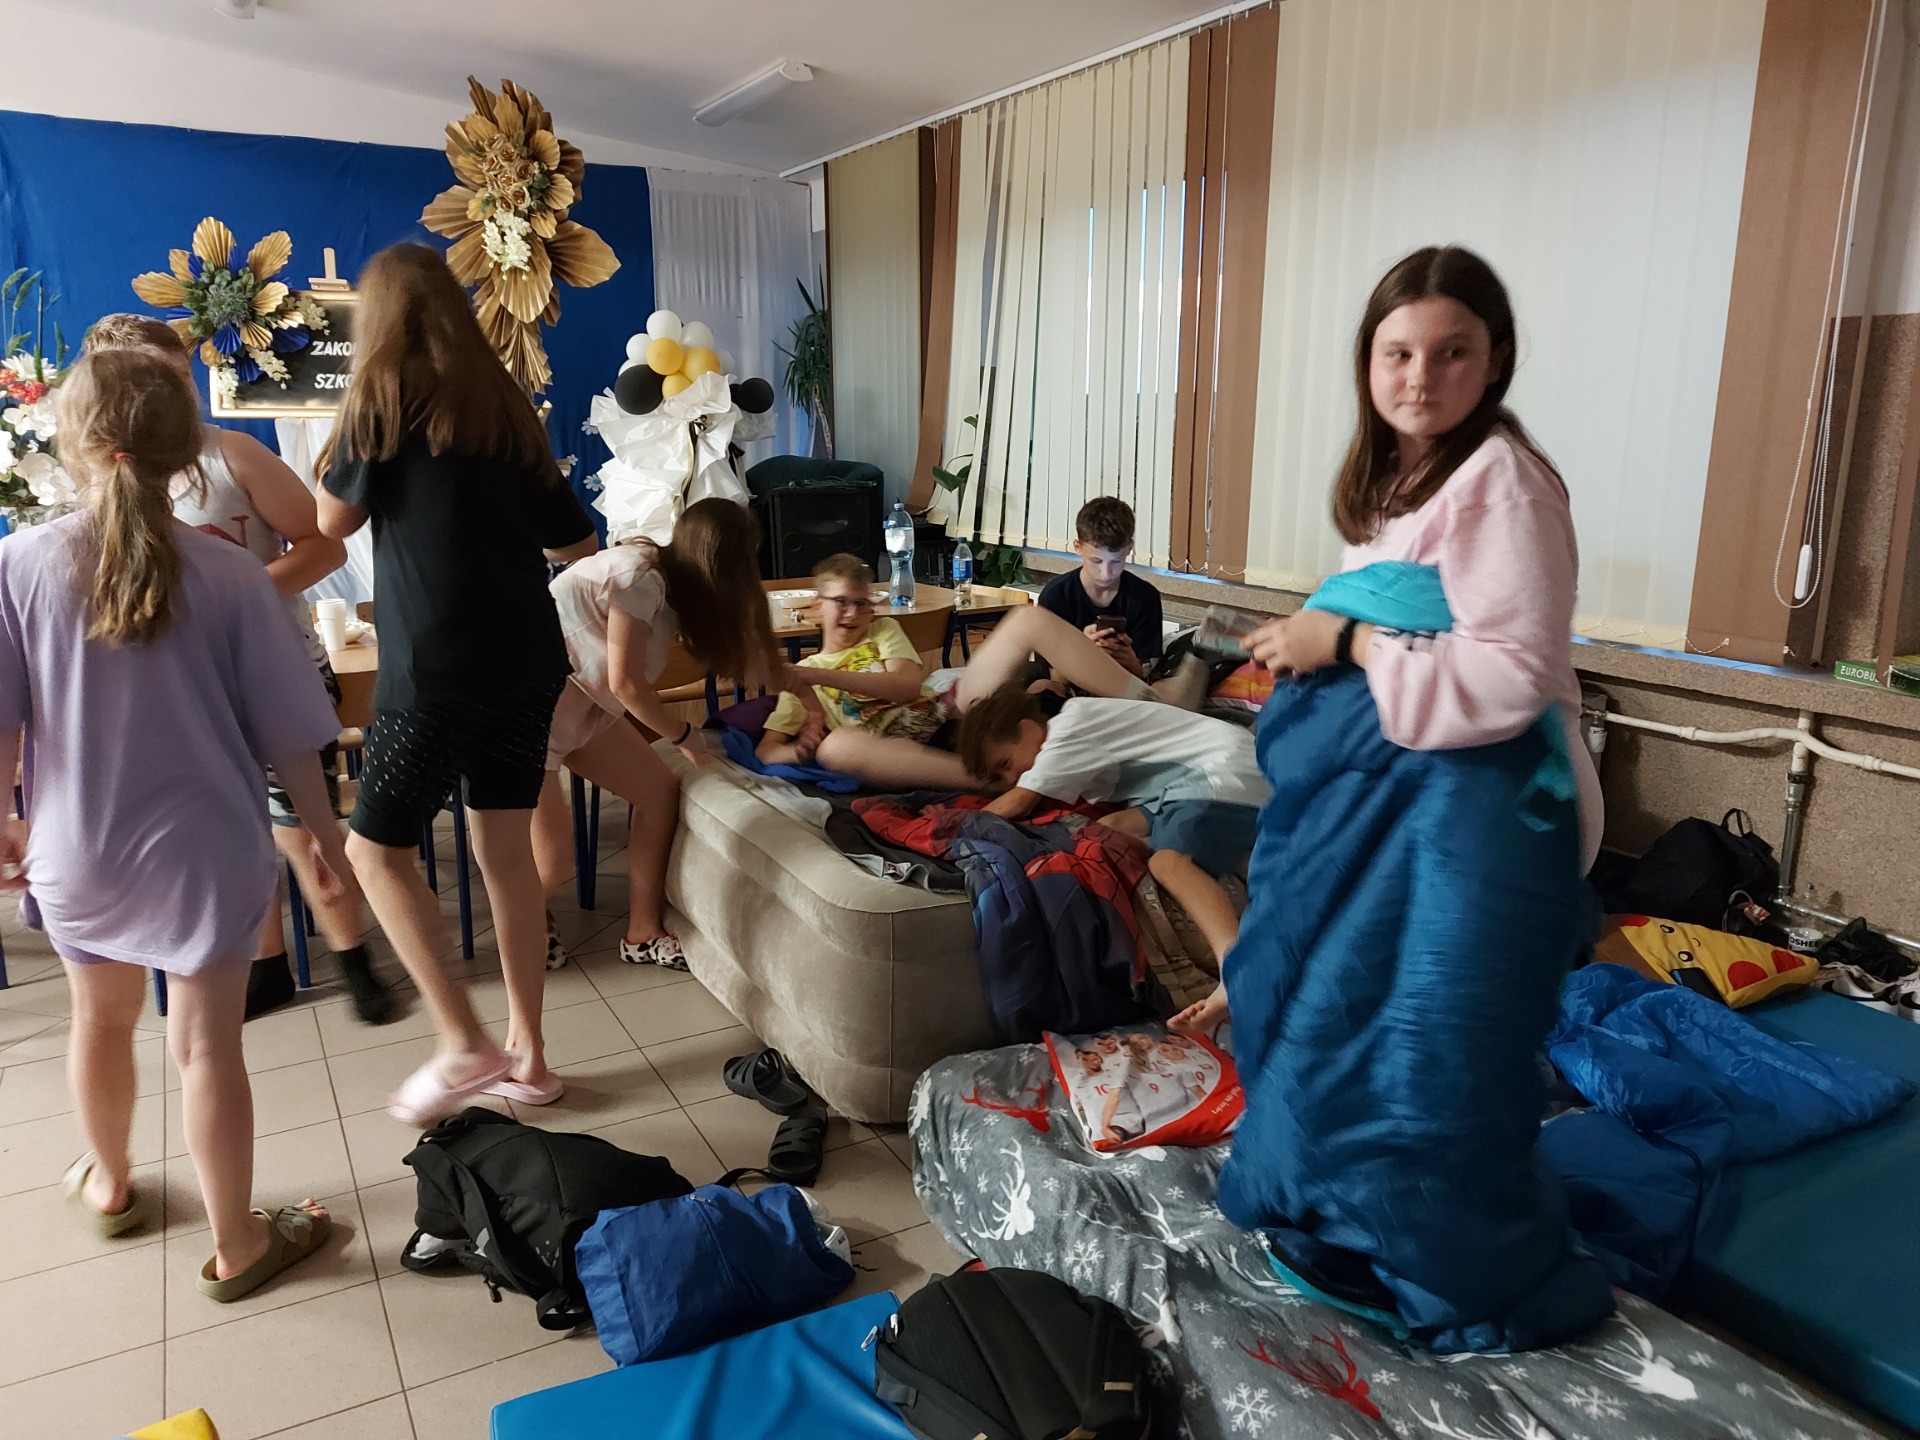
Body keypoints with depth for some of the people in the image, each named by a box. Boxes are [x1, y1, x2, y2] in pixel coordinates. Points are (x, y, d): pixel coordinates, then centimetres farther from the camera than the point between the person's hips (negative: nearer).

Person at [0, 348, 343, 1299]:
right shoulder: (227, 573, -14)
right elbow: (287, 730, -10)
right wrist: (320, 827, 4)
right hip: (202, 853, -2)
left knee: (100, 1020, 25)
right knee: (207, 1046, 7)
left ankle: (110, 1186, 48)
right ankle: (235, 1244, 21)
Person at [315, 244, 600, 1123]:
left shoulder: (384, 394, -3)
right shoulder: (505, 404, 11)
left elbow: (334, 519, 6)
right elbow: (579, 542, 16)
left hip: (438, 667, -6)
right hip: (527, 659, 6)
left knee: (376, 848, 7)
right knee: (506, 852, 12)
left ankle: (463, 1044, 4)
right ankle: (526, 1052, 19)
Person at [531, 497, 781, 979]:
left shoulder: (676, 587, 2)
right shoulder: (641, 577, -24)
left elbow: (743, 659, 11)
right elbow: (625, 684, -20)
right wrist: (684, 736, -7)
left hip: (581, 703, 9)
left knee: (661, 791, 4)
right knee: (553, 862, -10)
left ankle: (642, 933, 13)